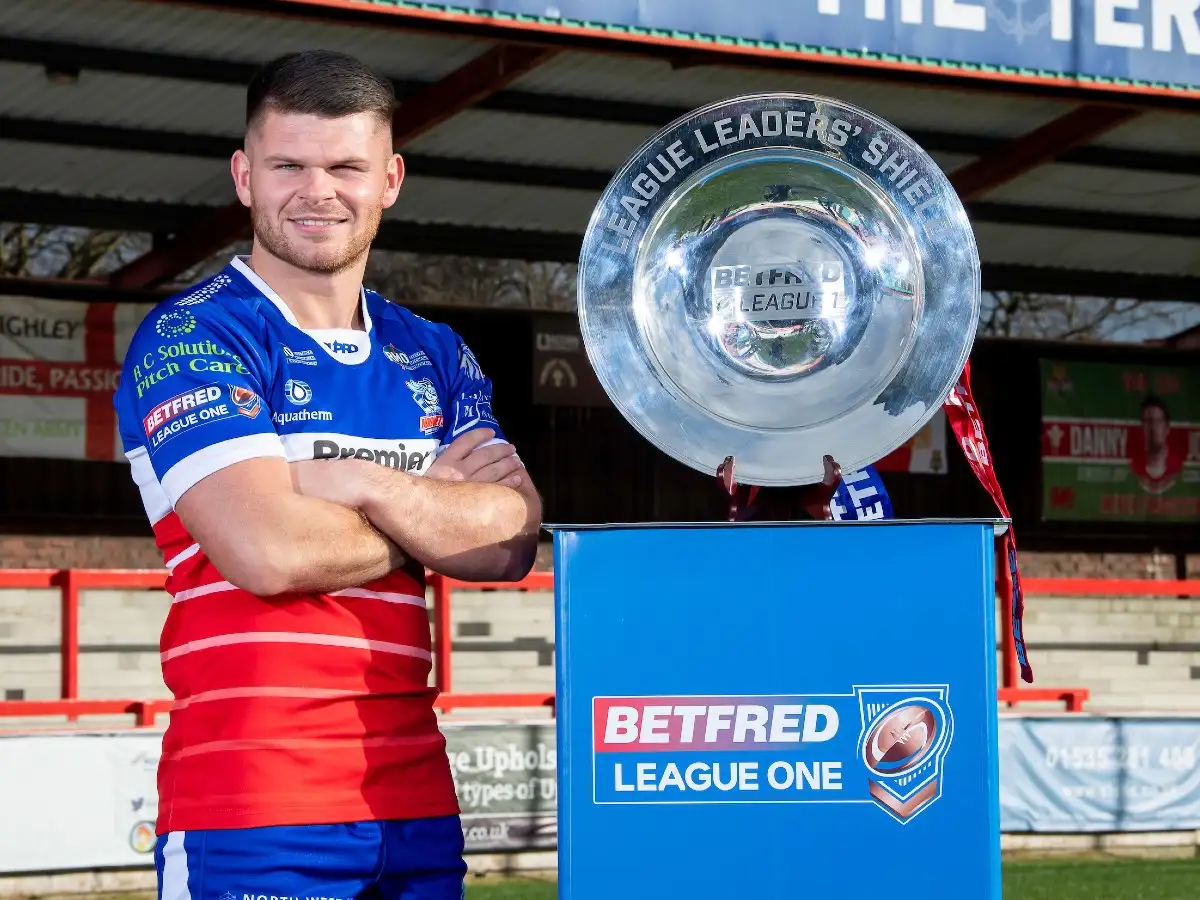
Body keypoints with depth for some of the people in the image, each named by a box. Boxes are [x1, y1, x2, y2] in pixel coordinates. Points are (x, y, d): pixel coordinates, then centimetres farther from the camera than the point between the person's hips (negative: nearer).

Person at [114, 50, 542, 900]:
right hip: (253, 802, -5)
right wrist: (437, 511, -1)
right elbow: (268, 551, -17)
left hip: (416, 792, 6)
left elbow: (513, 543, 3)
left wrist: (367, 487, -12)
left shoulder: (434, 355, 15)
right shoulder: (190, 340, -4)